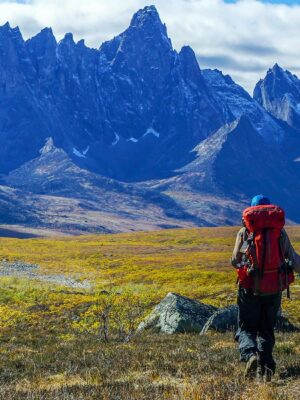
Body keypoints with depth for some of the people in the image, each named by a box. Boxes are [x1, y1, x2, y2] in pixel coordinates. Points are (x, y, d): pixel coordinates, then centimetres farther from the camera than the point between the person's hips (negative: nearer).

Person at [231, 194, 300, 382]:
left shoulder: (244, 232, -3)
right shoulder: (280, 232, 0)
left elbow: (235, 262, 3)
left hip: (250, 288, -2)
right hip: (274, 289, 2)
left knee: (246, 329, 10)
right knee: (266, 330, 18)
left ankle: (250, 355, -18)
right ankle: (266, 367, 6)